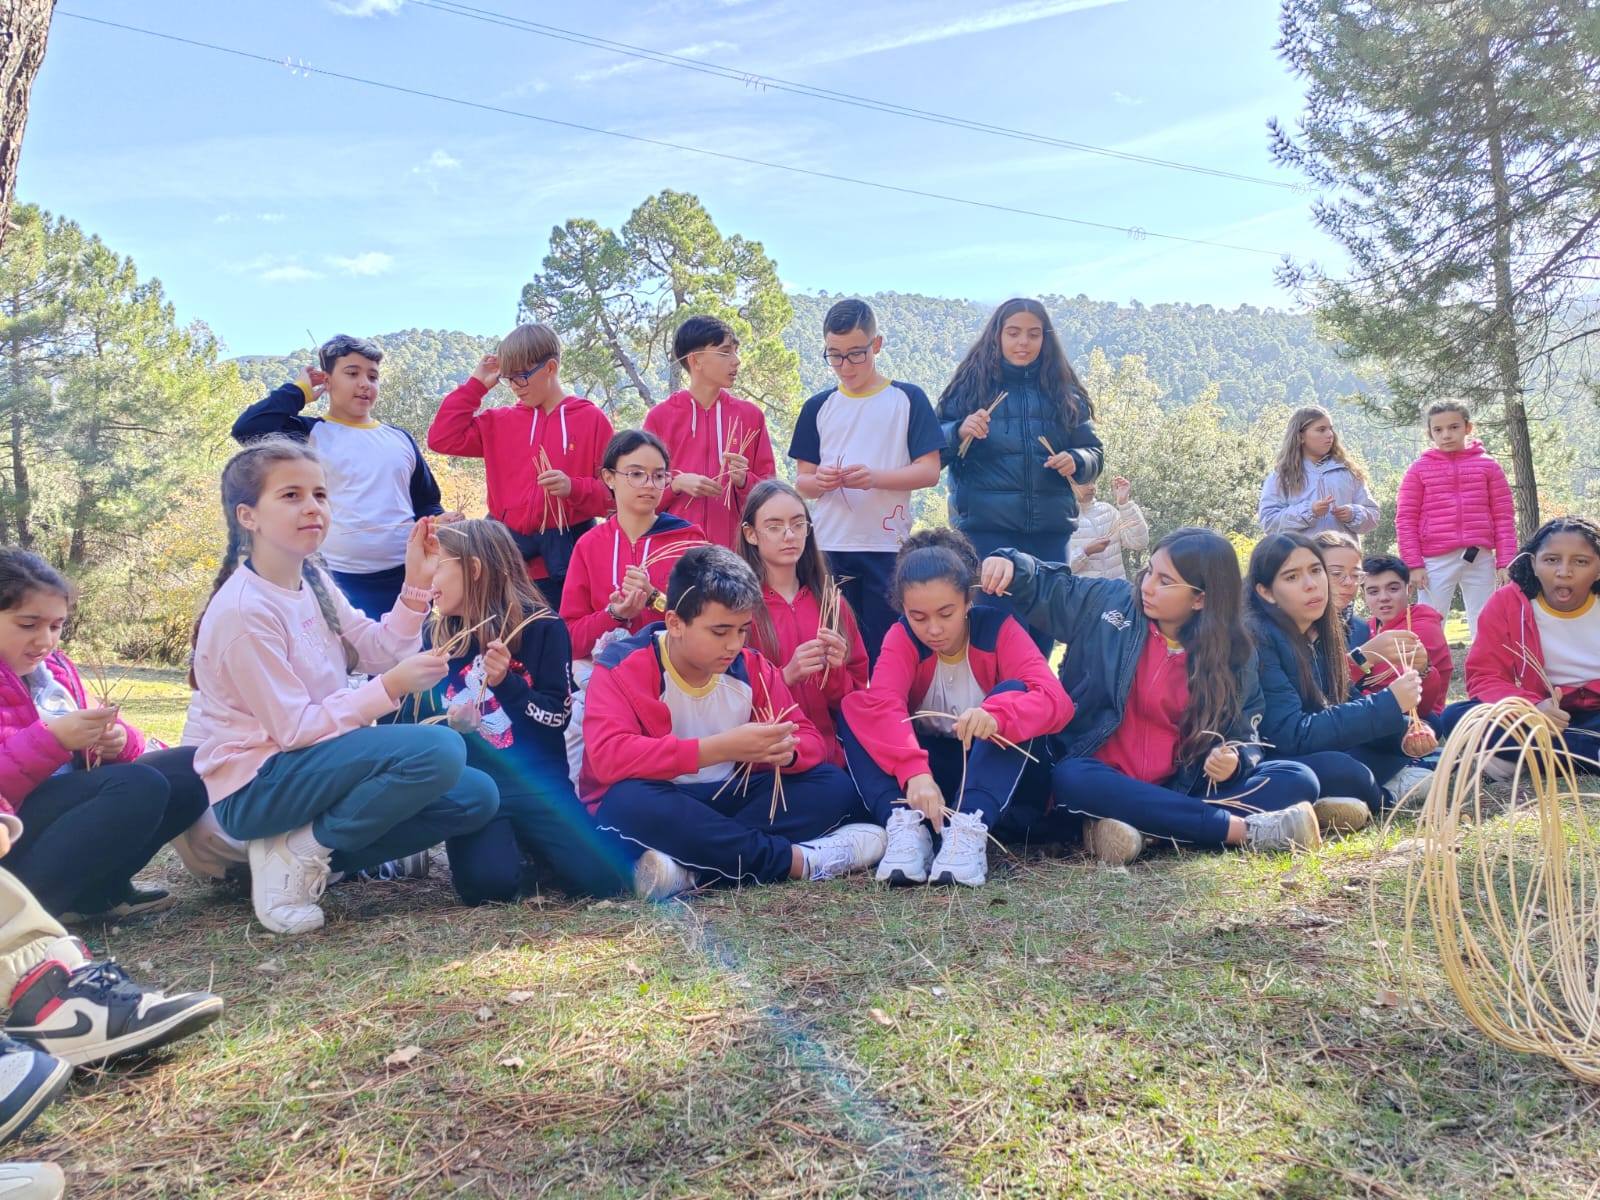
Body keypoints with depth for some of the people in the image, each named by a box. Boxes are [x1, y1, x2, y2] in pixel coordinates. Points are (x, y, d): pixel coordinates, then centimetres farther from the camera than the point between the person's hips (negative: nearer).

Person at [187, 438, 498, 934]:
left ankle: (320, 856, -1)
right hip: (255, 786, -8)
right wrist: (392, 687, -24)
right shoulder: (243, 612, -20)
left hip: (310, 762, 9)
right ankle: (302, 853, -12)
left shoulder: (312, 580, 6)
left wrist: (417, 584, -6)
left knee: (475, 796, -1)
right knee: (438, 749, -28)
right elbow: (295, 729, -21)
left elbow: (381, 650, 6)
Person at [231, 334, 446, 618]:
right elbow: (246, 429, -14)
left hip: (408, 578, 4)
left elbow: (427, 503, 21)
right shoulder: (310, 435, 2)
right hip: (341, 583, -4)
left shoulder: (400, 439, 15)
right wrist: (298, 391, -3)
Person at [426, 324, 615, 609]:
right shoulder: (502, 421, 12)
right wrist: (476, 384, 7)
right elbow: (442, 438, 5)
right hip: (511, 556, 3)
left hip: (568, 556, -3)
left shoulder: (591, 419, 0)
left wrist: (574, 488, -20)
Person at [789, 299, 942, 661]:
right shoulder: (818, 407, 9)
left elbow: (929, 471, -3)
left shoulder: (908, 399, 2)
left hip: (889, 549, -2)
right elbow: (802, 481, 10)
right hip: (830, 549, 2)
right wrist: (820, 481, -14)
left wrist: (875, 477, -19)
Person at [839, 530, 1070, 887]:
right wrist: (915, 772, -50)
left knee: (1012, 693, -30)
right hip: (927, 763, 2)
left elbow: (1056, 700, -30)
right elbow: (883, 705, -32)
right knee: (854, 707, -21)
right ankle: (904, 823, -38)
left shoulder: (998, 628, -16)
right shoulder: (902, 637, -13)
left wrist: (997, 716, -51)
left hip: (992, 763, -1)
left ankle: (970, 825, -42)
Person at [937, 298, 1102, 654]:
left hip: (1050, 530, 3)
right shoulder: (971, 385, 3)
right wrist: (959, 431, -18)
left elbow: (1094, 452, 12)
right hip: (987, 528, -3)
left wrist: (1076, 462, -10)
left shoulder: (1063, 392, 9)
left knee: (1042, 627, 9)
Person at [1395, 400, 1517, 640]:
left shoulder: (1488, 466, 7)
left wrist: (1505, 562, 0)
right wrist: (1413, 564, -6)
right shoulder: (1419, 469, 4)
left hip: (1480, 559, 1)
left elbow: (1504, 517, 6)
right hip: (1436, 561, -1)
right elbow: (1405, 519, 2)